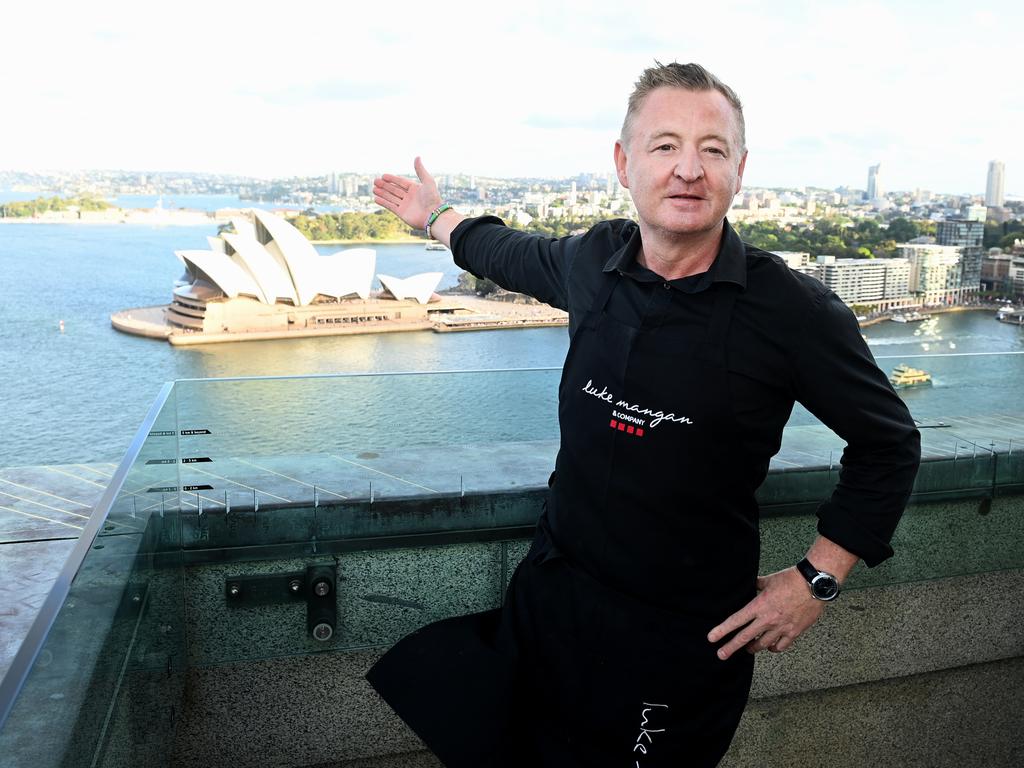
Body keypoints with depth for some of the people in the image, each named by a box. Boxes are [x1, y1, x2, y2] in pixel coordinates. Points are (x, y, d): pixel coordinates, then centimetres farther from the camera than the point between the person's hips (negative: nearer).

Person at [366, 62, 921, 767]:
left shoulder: (796, 311, -16)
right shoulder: (591, 260, -4)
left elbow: (889, 443, -3)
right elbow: (520, 256, 21)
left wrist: (817, 580, -5)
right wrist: (438, 218, 35)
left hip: (687, 642, -4)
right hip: (553, 597, 5)